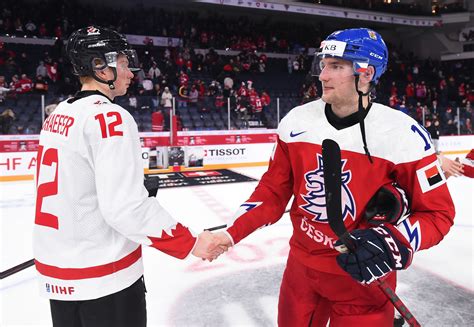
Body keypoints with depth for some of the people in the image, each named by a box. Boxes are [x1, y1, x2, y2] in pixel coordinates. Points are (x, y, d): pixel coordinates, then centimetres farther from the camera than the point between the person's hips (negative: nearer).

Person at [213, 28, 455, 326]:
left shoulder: (401, 133, -17)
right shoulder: (297, 121, -7)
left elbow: (437, 212, -9)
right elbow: (273, 192, 0)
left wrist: (394, 243, -27)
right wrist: (233, 233, -9)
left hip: (364, 276, -3)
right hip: (301, 266, 4)